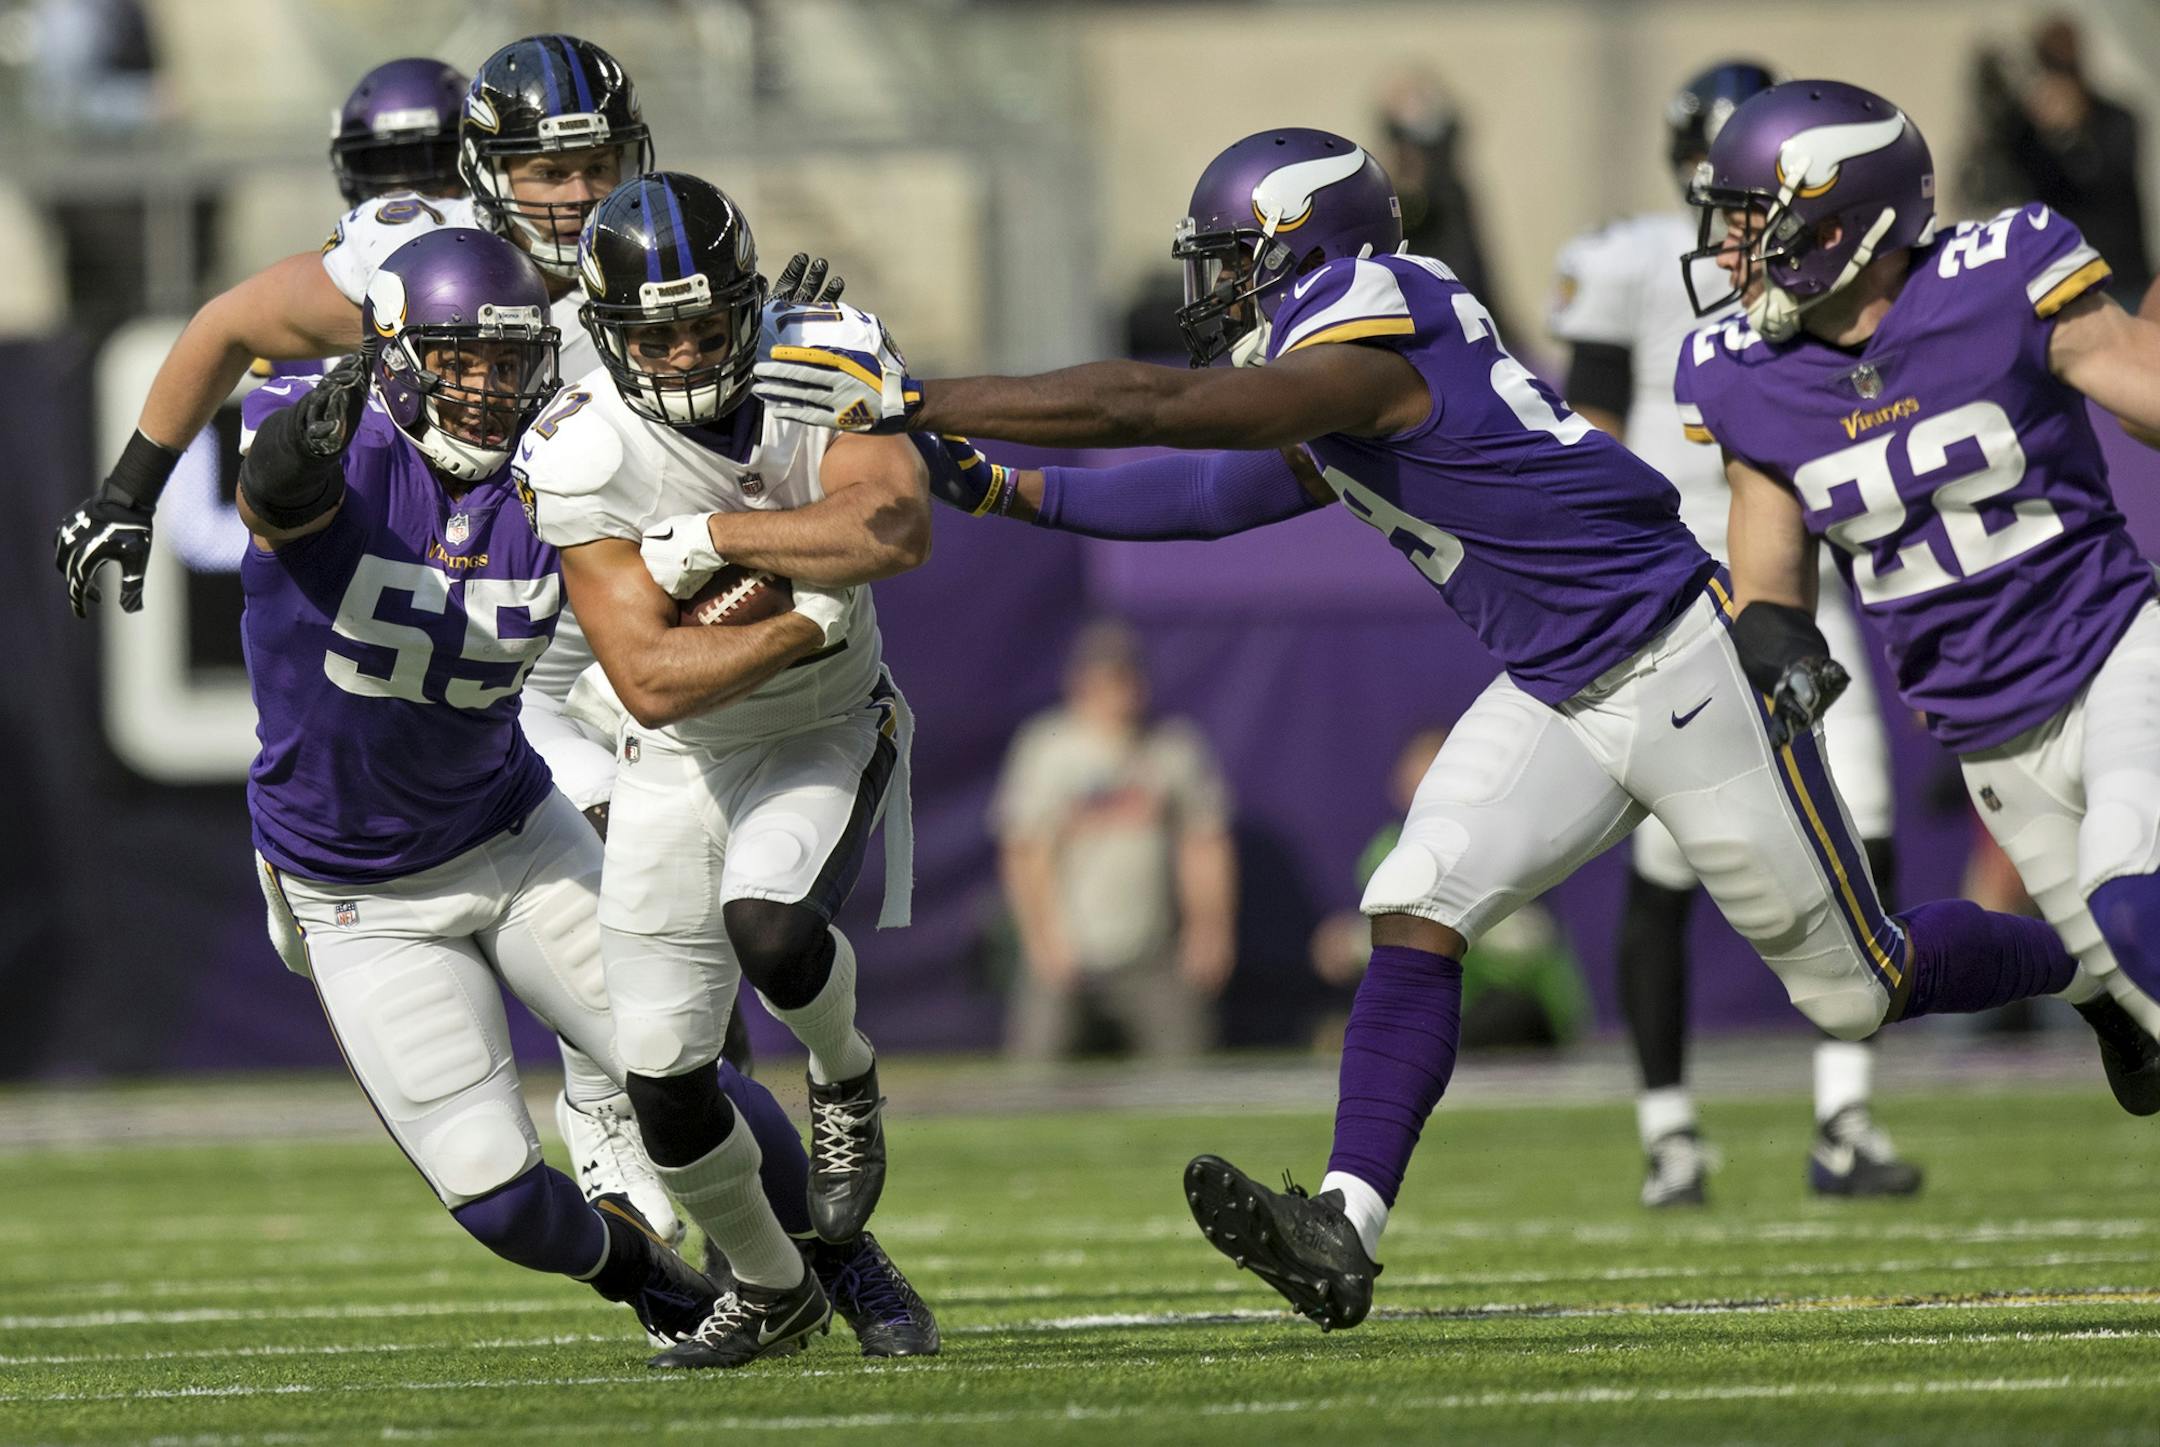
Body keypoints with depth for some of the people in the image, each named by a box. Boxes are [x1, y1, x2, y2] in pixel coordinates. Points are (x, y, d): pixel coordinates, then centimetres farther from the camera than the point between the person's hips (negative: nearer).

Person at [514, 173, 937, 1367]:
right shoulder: (584, 458, -21)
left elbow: (897, 528, -35)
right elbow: (651, 682, -26)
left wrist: (711, 538, -31)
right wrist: (810, 619, -29)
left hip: (824, 735, -1)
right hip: (680, 763, 1)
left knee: (770, 926, -31)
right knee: (662, 1080, 1)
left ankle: (844, 1077, 5)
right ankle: (770, 1288, 28)